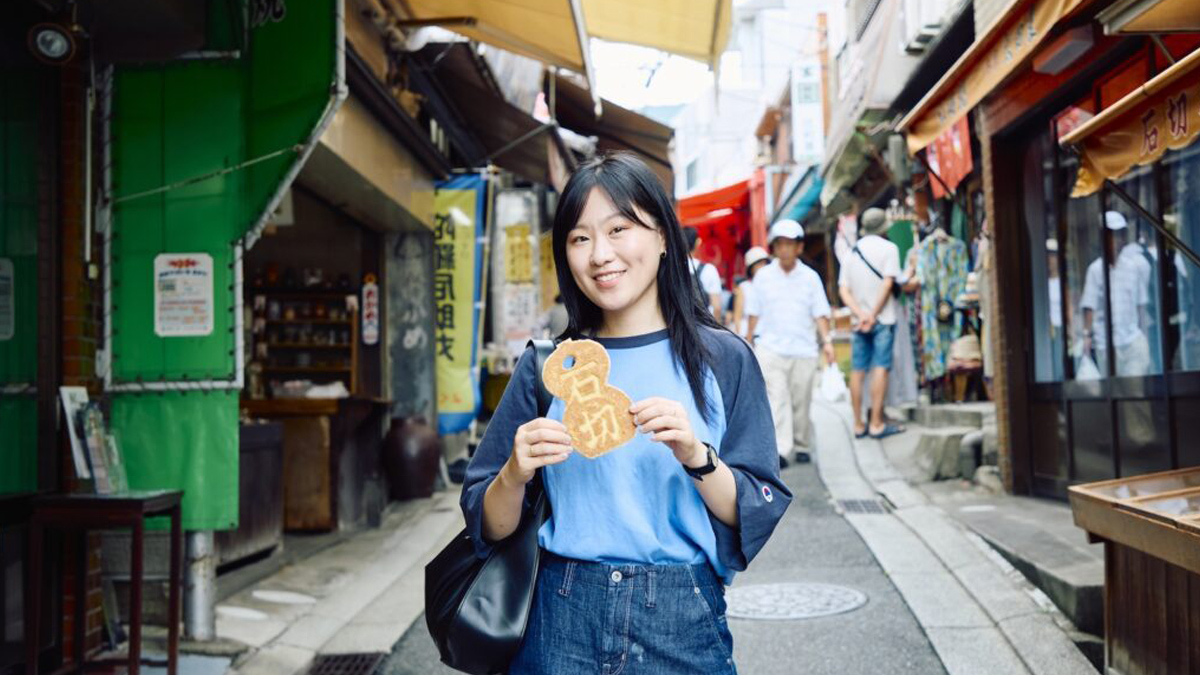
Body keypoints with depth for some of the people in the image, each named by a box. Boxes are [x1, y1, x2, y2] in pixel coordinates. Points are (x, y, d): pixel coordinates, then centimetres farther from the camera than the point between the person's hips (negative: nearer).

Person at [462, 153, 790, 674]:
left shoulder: (721, 359, -3)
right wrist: (515, 475, -17)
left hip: (682, 628, -1)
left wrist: (697, 456, -21)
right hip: (560, 624, 1)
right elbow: (491, 528, 3)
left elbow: (760, 519, -4)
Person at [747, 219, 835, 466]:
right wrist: (749, 344, 6)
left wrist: (827, 340, -8)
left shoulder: (810, 277, 5)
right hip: (770, 349, -1)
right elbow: (755, 314, 8)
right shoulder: (763, 276, 5)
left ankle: (802, 446, 22)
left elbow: (820, 313, 4)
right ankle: (779, 450, -12)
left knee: (801, 401, 7)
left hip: (804, 350, 1)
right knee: (776, 400, -10)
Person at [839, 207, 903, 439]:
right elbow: (887, 283, -11)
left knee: (857, 371, 5)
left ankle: (859, 424, 9)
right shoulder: (889, 248, -2)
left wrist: (860, 314, -6)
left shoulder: (851, 252, 12)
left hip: (859, 319, 5)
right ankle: (876, 424, -8)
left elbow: (844, 291, 3)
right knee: (880, 368, -5)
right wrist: (873, 314, -10)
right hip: (883, 319, -4)